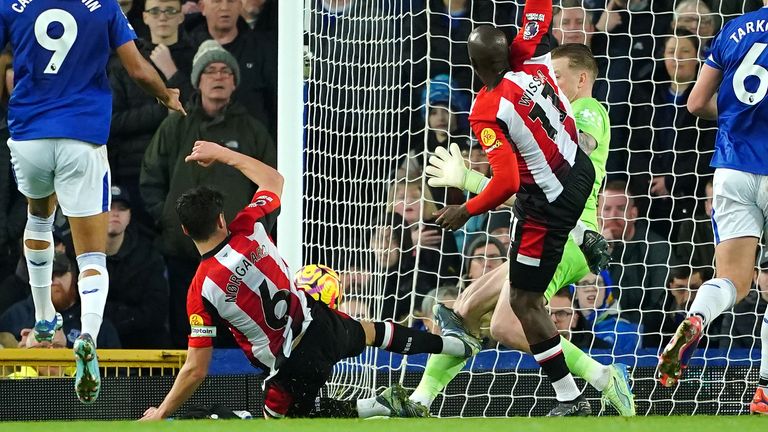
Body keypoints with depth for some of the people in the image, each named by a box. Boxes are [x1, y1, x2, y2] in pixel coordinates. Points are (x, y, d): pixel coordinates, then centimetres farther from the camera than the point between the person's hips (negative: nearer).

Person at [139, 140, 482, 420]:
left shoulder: (202, 291, -25)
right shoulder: (250, 229, -16)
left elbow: (195, 370, -21)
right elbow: (274, 180, 9)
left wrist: (161, 413, -8)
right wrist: (223, 154, 15)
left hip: (293, 366, -5)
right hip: (319, 323, 5)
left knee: (279, 418, 23)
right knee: (367, 332, 37)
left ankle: (379, 407, 6)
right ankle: (454, 344, 56)